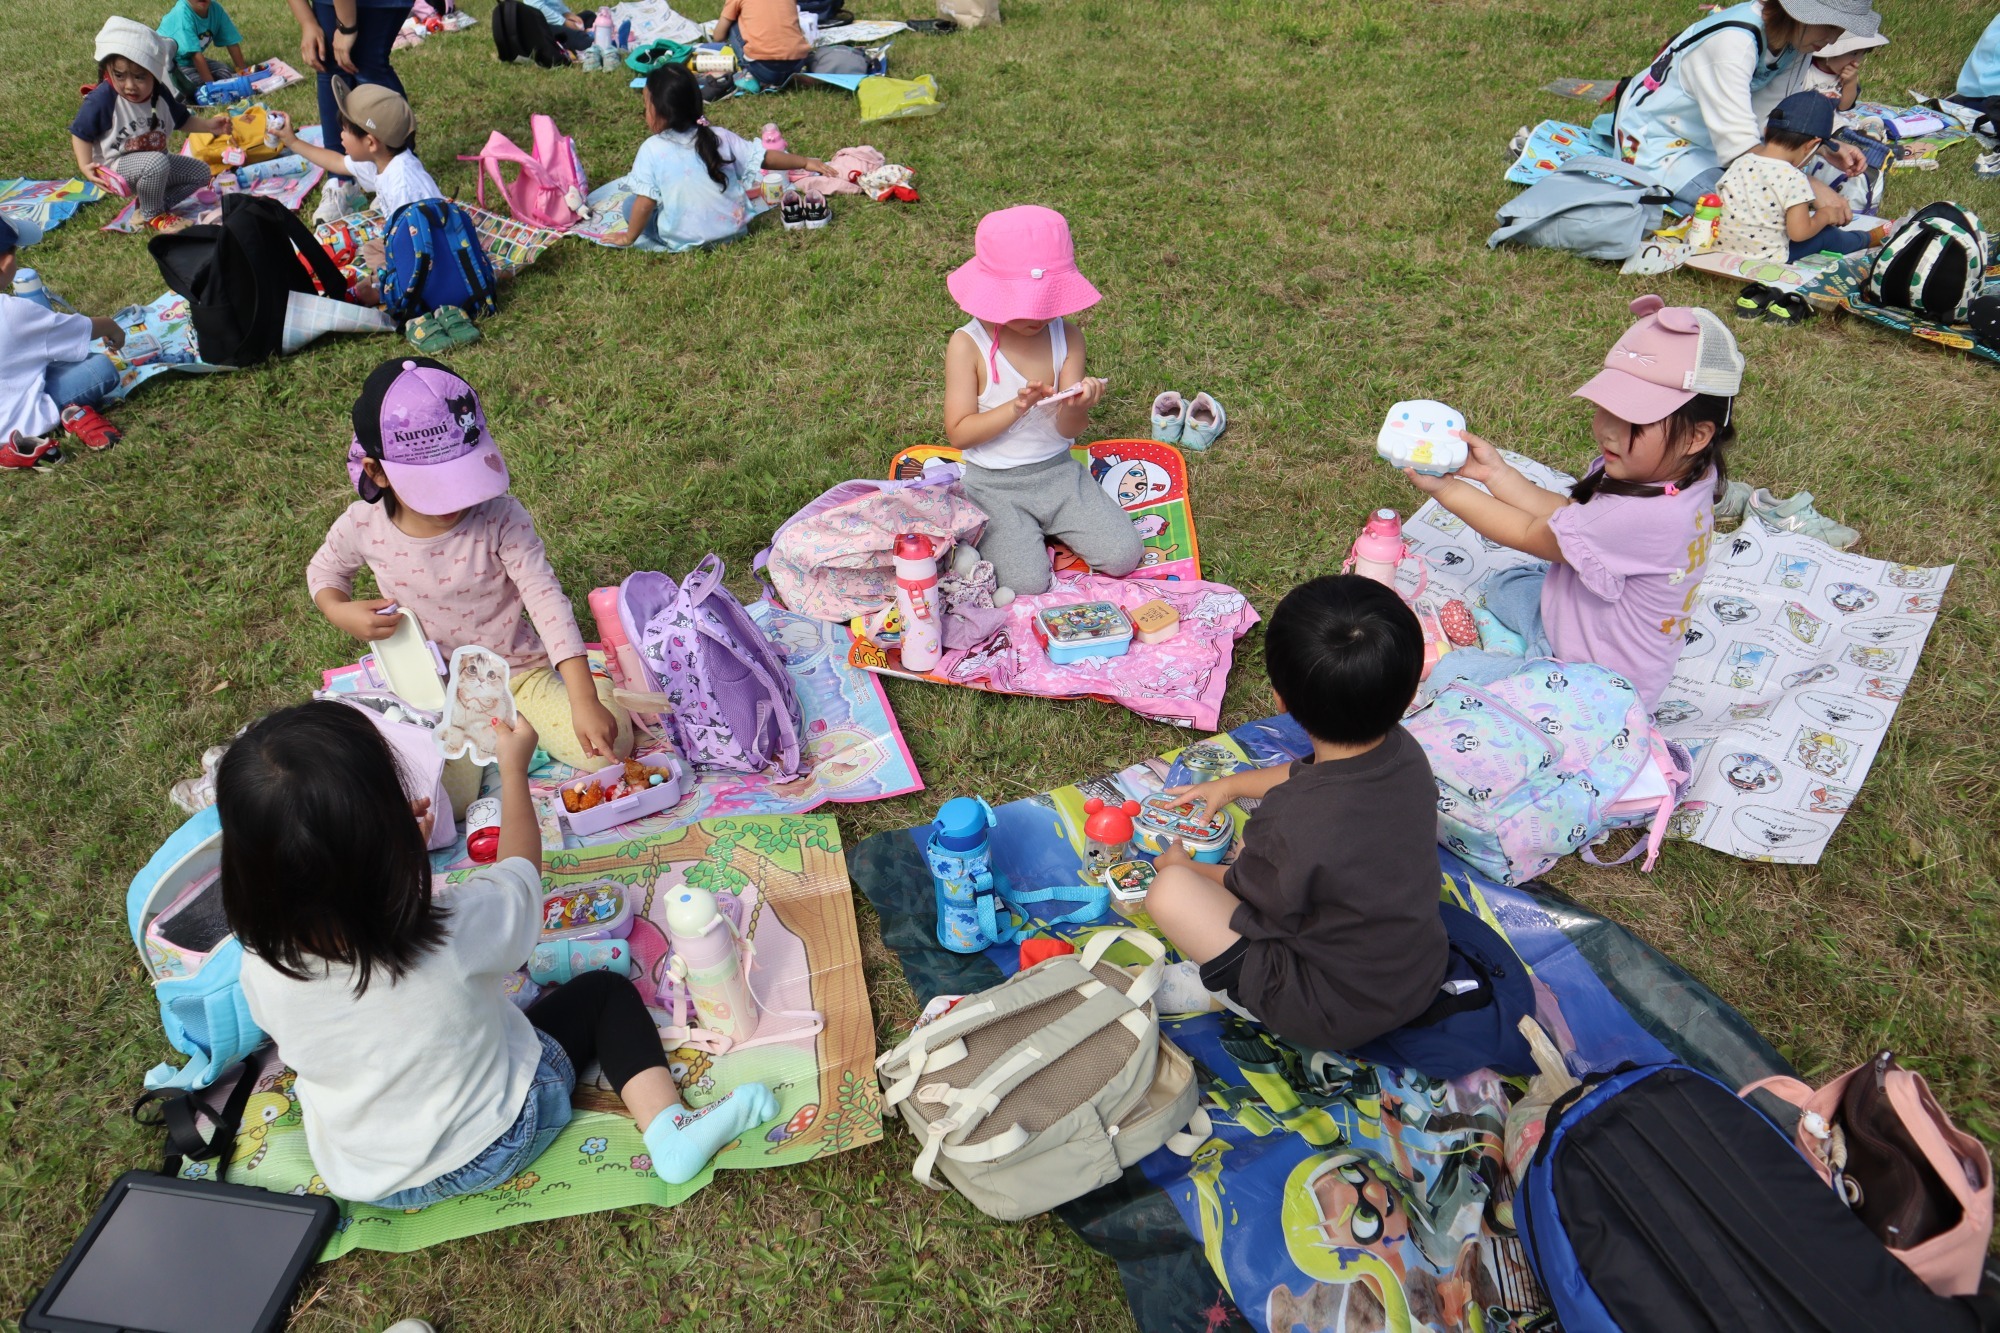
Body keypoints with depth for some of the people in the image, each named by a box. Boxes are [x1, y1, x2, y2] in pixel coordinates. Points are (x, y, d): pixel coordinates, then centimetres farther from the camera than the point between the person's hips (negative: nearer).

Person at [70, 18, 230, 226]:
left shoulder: (160, 94, -4)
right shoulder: (101, 99, -23)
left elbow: (181, 120, 14)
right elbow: (80, 133, -14)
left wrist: (209, 125, -1)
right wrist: (85, 166, -26)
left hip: (155, 160, 8)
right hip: (117, 166, -8)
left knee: (200, 172, 5)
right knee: (156, 163, -37)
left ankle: (152, 204, 5)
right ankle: (152, 216, -11)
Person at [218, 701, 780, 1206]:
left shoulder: (265, 971, -26)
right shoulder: (455, 928, -36)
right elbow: (521, 867, -11)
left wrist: (395, 845, 3)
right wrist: (514, 767, 3)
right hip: (493, 1146, -4)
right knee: (604, 992, 14)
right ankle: (667, 1129, 2)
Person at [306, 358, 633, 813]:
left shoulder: (501, 519, -21)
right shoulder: (363, 526, -12)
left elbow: (546, 600, -26)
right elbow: (324, 570, 11)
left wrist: (583, 700, -35)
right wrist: (340, 611, -14)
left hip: (518, 669, -1)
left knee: (609, 746, -17)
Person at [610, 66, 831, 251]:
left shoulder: (651, 150, -14)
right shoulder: (719, 138, -4)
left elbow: (645, 203, -14)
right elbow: (765, 158, 3)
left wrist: (630, 236, 0)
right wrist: (805, 162, 13)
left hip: (682, 239, -4)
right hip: (733, 229, 4)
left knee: (629, 203, 10)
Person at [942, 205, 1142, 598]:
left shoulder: (1067, 336, -3)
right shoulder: (968, 345, -13)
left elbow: (1068, 429, -5)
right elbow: (959, 433, -15)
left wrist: (1078, 406, -29)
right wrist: (1018, 407, -28)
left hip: (1058, 472, 4)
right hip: (994, 484, -3)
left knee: (1123, 555, -9)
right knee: (1027, 582, -21)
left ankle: (1041, 528, 15)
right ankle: (984, 535, 10)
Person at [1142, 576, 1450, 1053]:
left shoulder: (1294, 825, -35)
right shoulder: (1406, 753, -14)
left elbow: (1247, 895, -11)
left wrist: (1186, 867, 8)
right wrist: (1231, 784, 20)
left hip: (1336, 1016, -7)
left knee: (1169, 889, -16)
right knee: (1258, 840, 18)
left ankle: (1234, 985, 6)